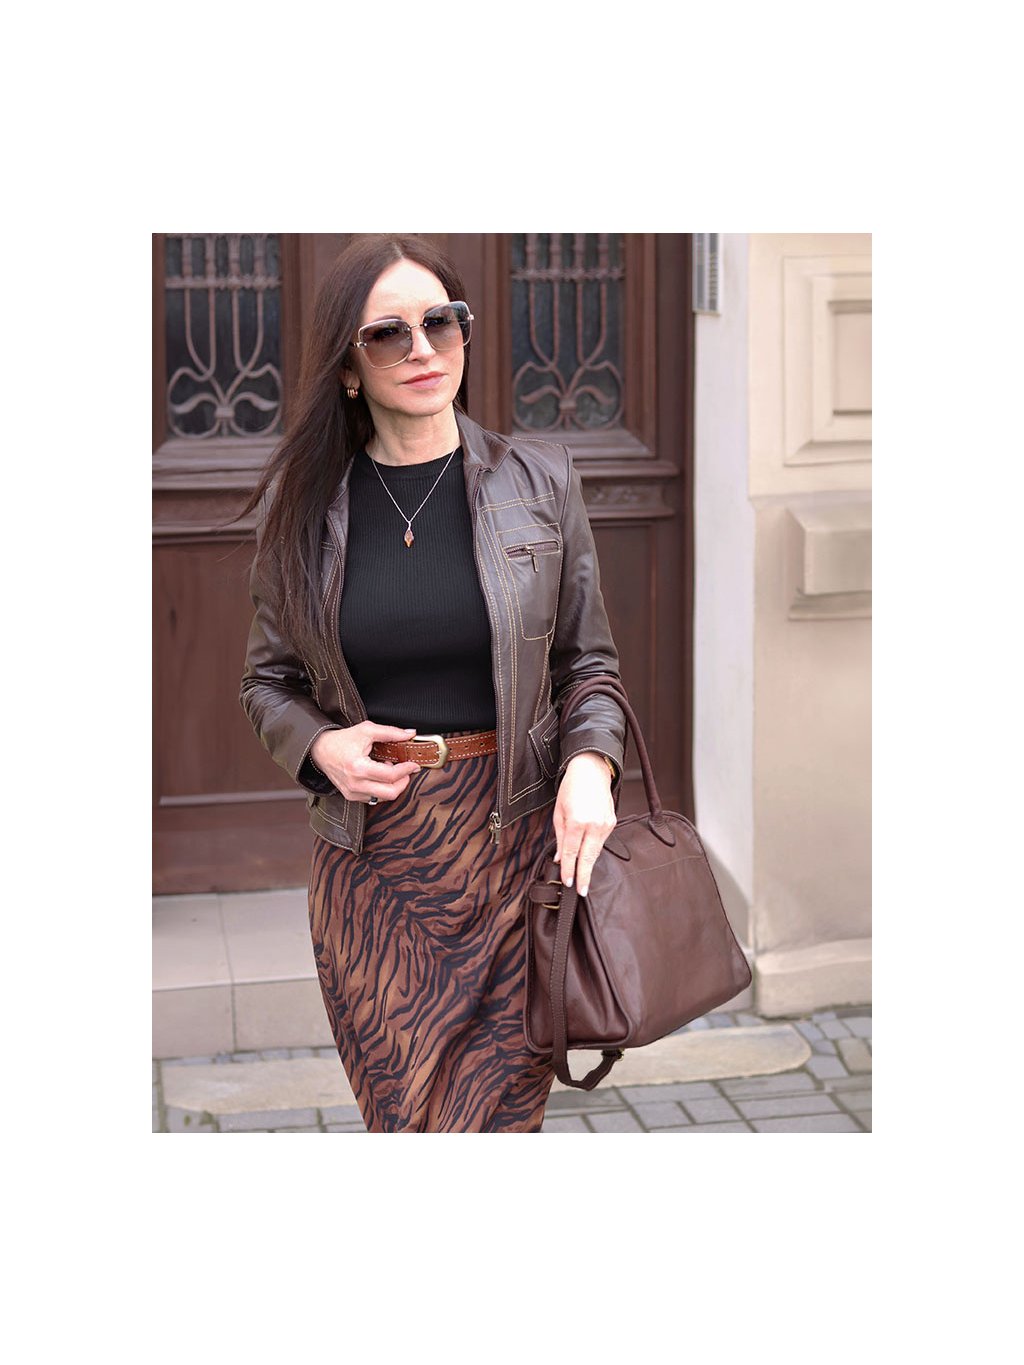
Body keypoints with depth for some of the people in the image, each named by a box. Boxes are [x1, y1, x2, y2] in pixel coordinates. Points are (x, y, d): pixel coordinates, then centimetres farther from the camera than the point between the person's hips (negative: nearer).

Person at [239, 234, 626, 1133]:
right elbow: (268, 680, 13)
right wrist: (321, 745, -7)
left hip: (516, 845, -1)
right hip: (369, 856, 1)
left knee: (497, 1117, -2)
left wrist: (590, 765, -12)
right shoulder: (303, 501, 3)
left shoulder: (539, 481, 2)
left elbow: (589, 665, 7)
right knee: (400, 1115, 5)